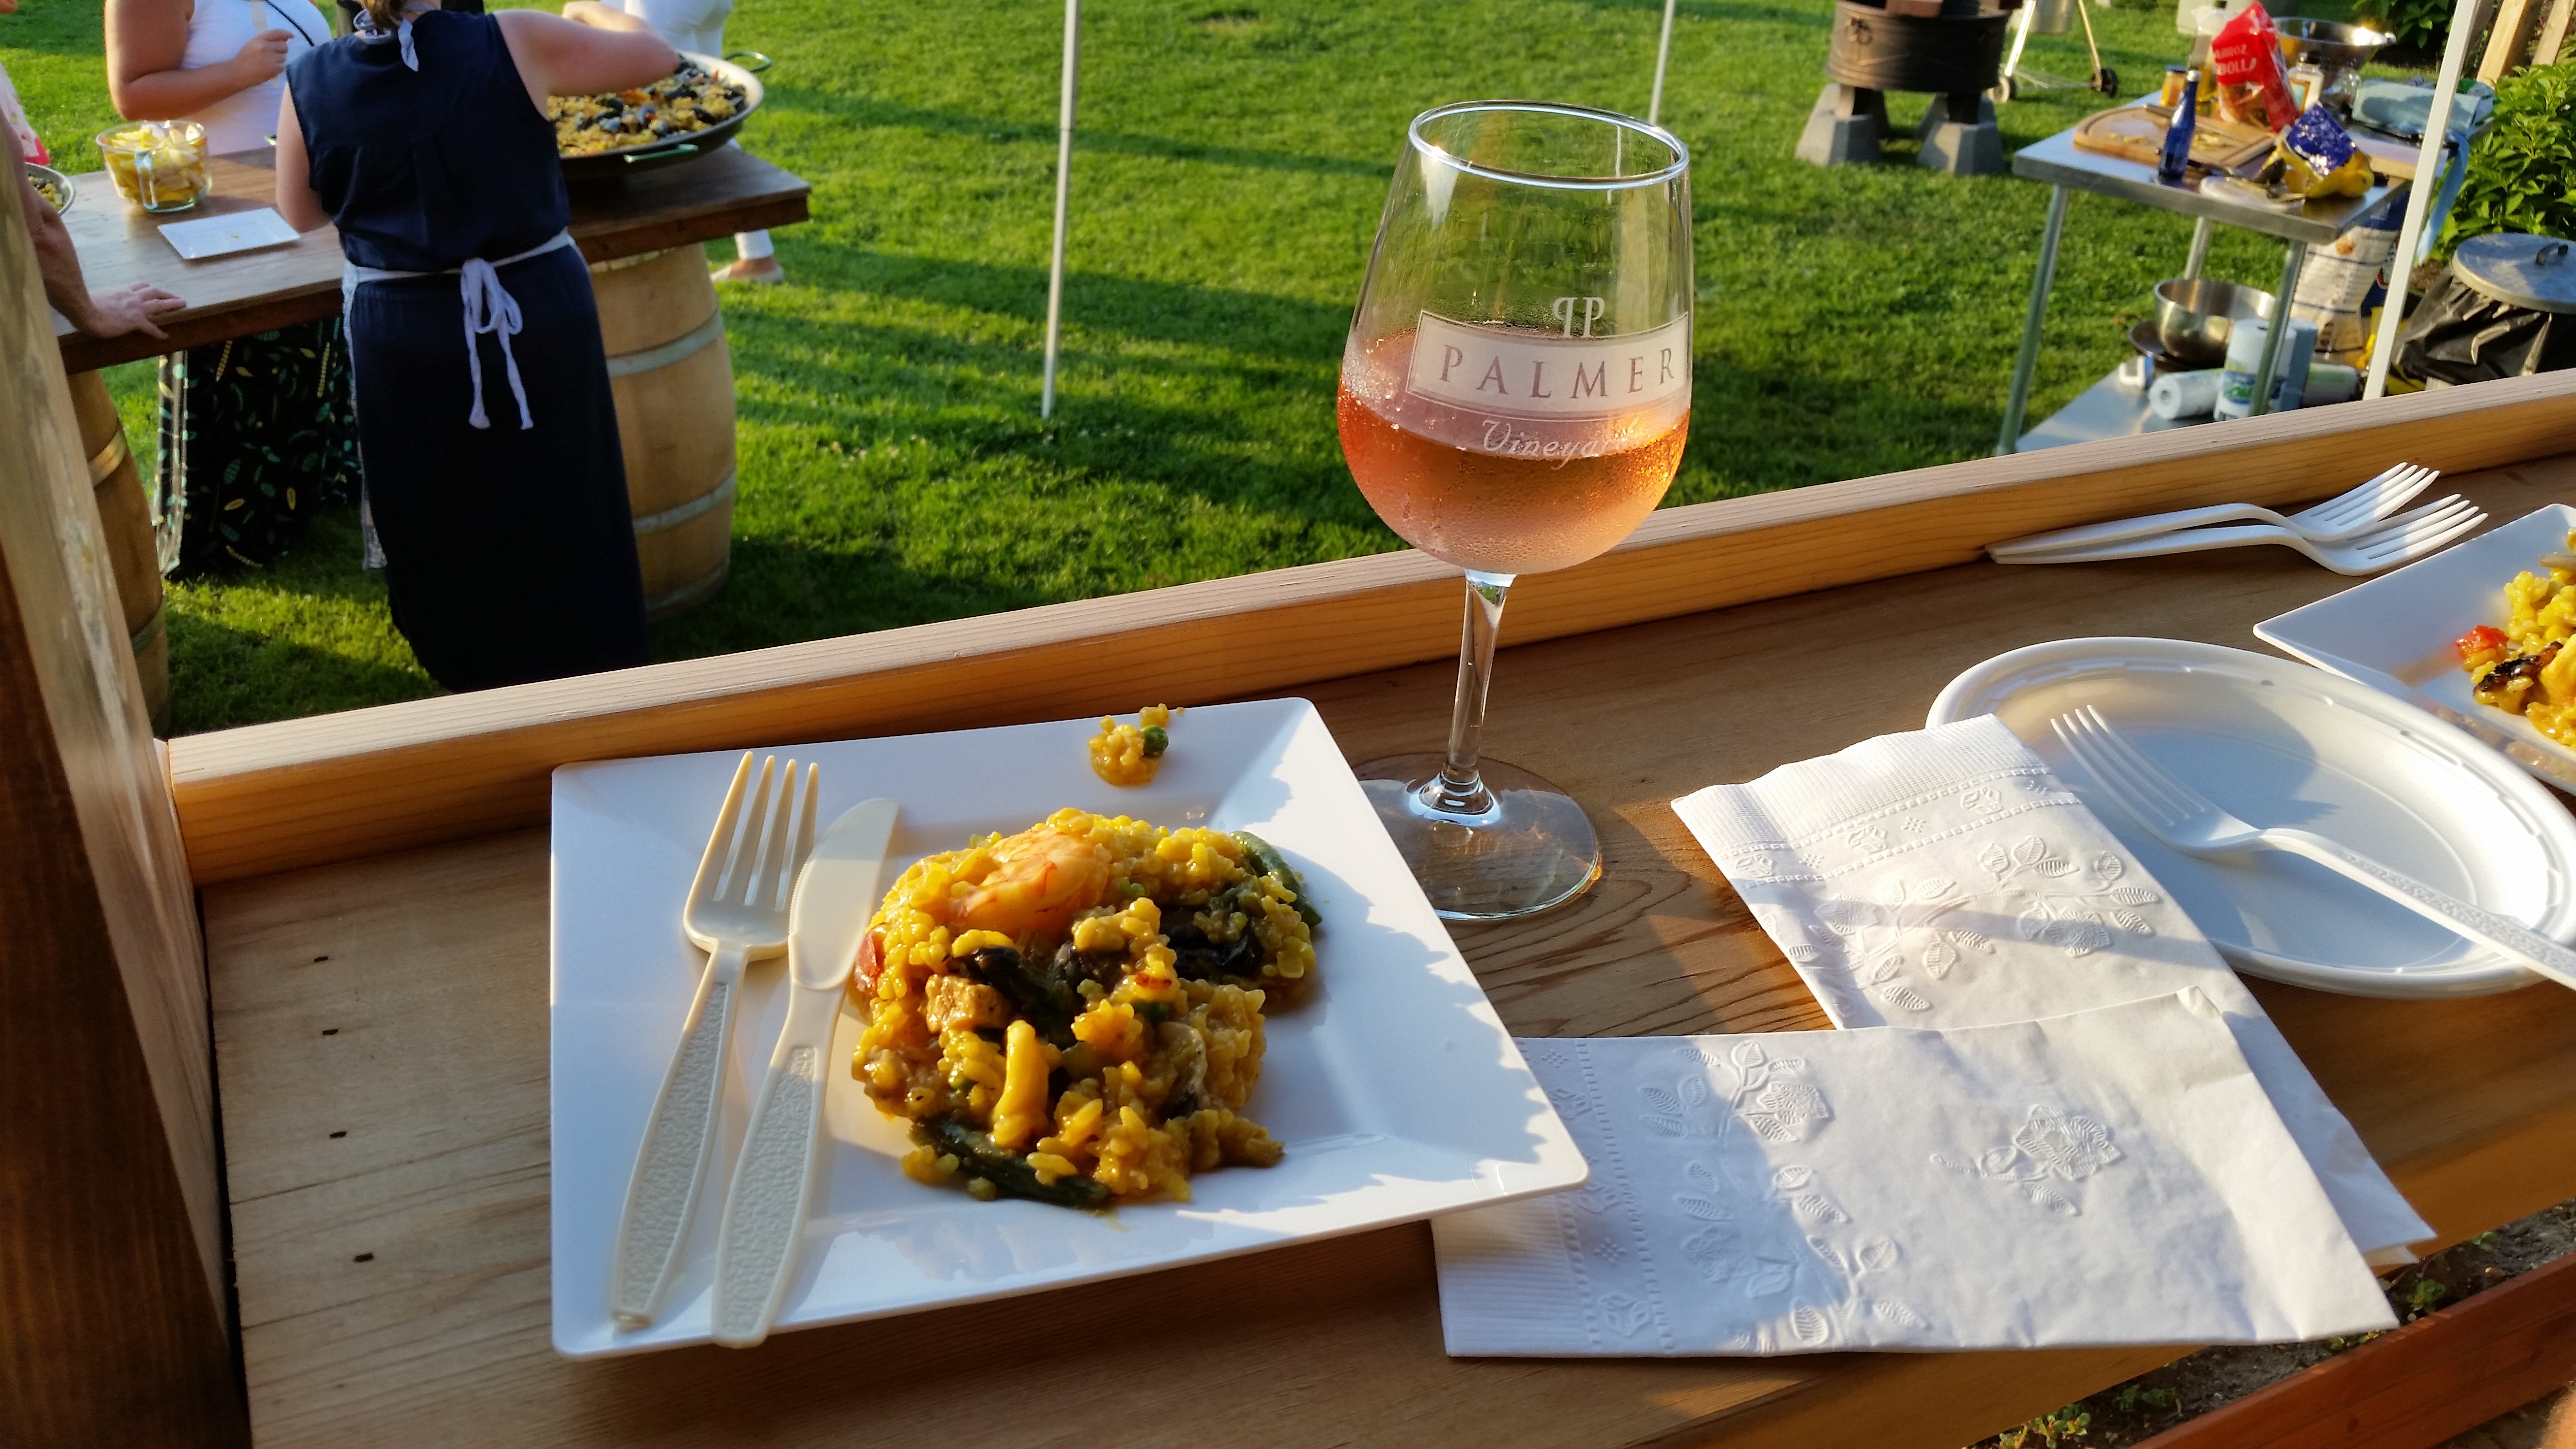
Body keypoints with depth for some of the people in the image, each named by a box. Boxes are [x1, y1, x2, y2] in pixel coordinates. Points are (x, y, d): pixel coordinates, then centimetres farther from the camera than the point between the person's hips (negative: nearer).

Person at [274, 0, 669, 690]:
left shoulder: (310, 83, -6)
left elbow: (300, 212, 8)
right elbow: (656, 58, -1)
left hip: (402, 334, 1)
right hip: (539, 314, -1)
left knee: (441, 521, 19)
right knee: (559, 506, 15)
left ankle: (476, 670, 34)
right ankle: (591, 669, 29)